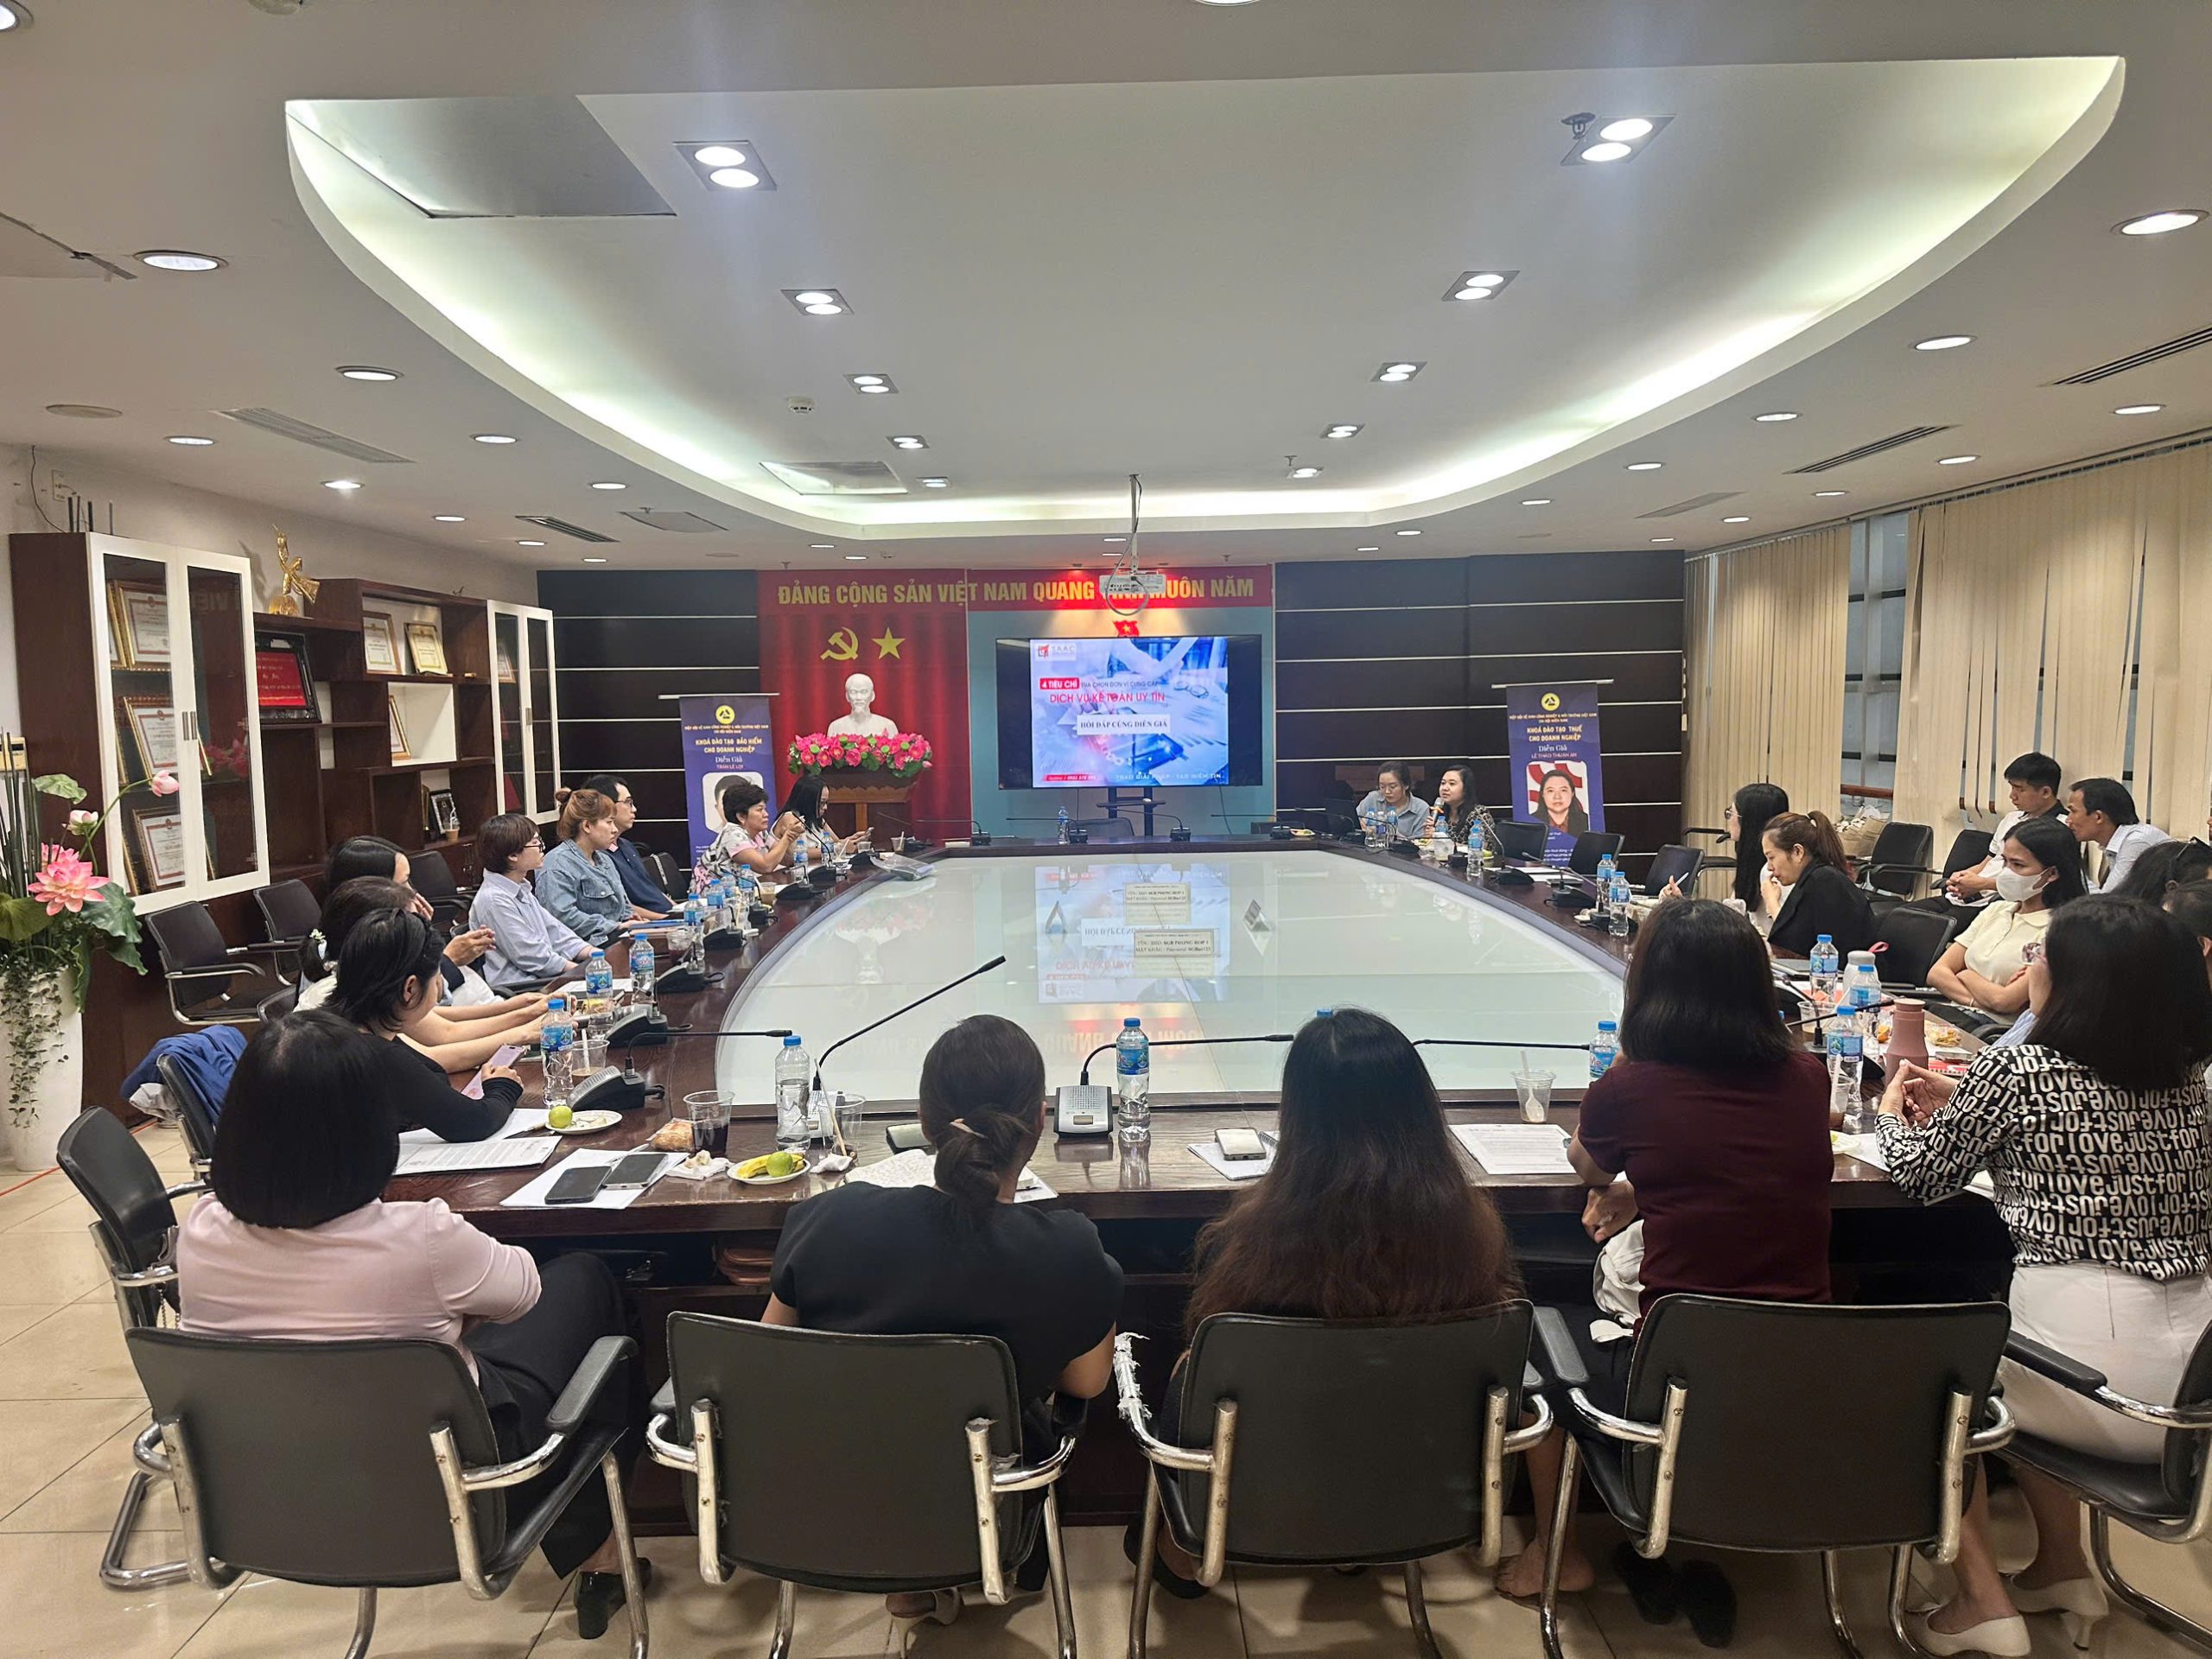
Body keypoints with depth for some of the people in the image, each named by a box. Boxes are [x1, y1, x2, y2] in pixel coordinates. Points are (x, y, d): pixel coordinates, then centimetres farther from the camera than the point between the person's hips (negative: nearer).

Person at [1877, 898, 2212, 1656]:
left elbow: (1923, 1177, 1)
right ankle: (2061, 1567, 37)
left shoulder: (2015, 1071, -12)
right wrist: (1962, 1103, 22)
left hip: (2093, 1378, -7)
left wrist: (1893, 1113, 20)